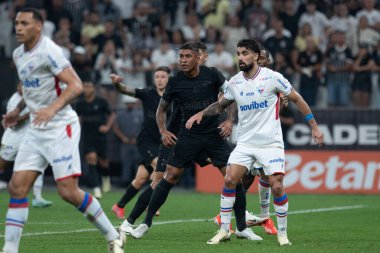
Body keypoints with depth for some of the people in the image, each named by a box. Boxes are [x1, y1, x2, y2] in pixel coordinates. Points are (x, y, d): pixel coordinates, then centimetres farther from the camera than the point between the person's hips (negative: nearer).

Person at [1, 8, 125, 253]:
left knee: (69, 191, -11)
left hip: (60, 128, -8)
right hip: (36, 130, 8)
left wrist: (53, 108, -35)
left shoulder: (49, 51, -14)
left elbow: (75, 85, -22)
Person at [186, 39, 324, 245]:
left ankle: (282, 232, 7)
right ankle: (224, 230, 1)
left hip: (271, 142, -3)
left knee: (277, 187, -11)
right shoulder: (234, 82, 3)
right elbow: (220, 104, 20)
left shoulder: (272, 77, -9)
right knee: (229, 180, -11)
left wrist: (314, 127, -1)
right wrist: (201, 114, 2)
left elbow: (296, 99, 0)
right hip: (245, 142, 3)